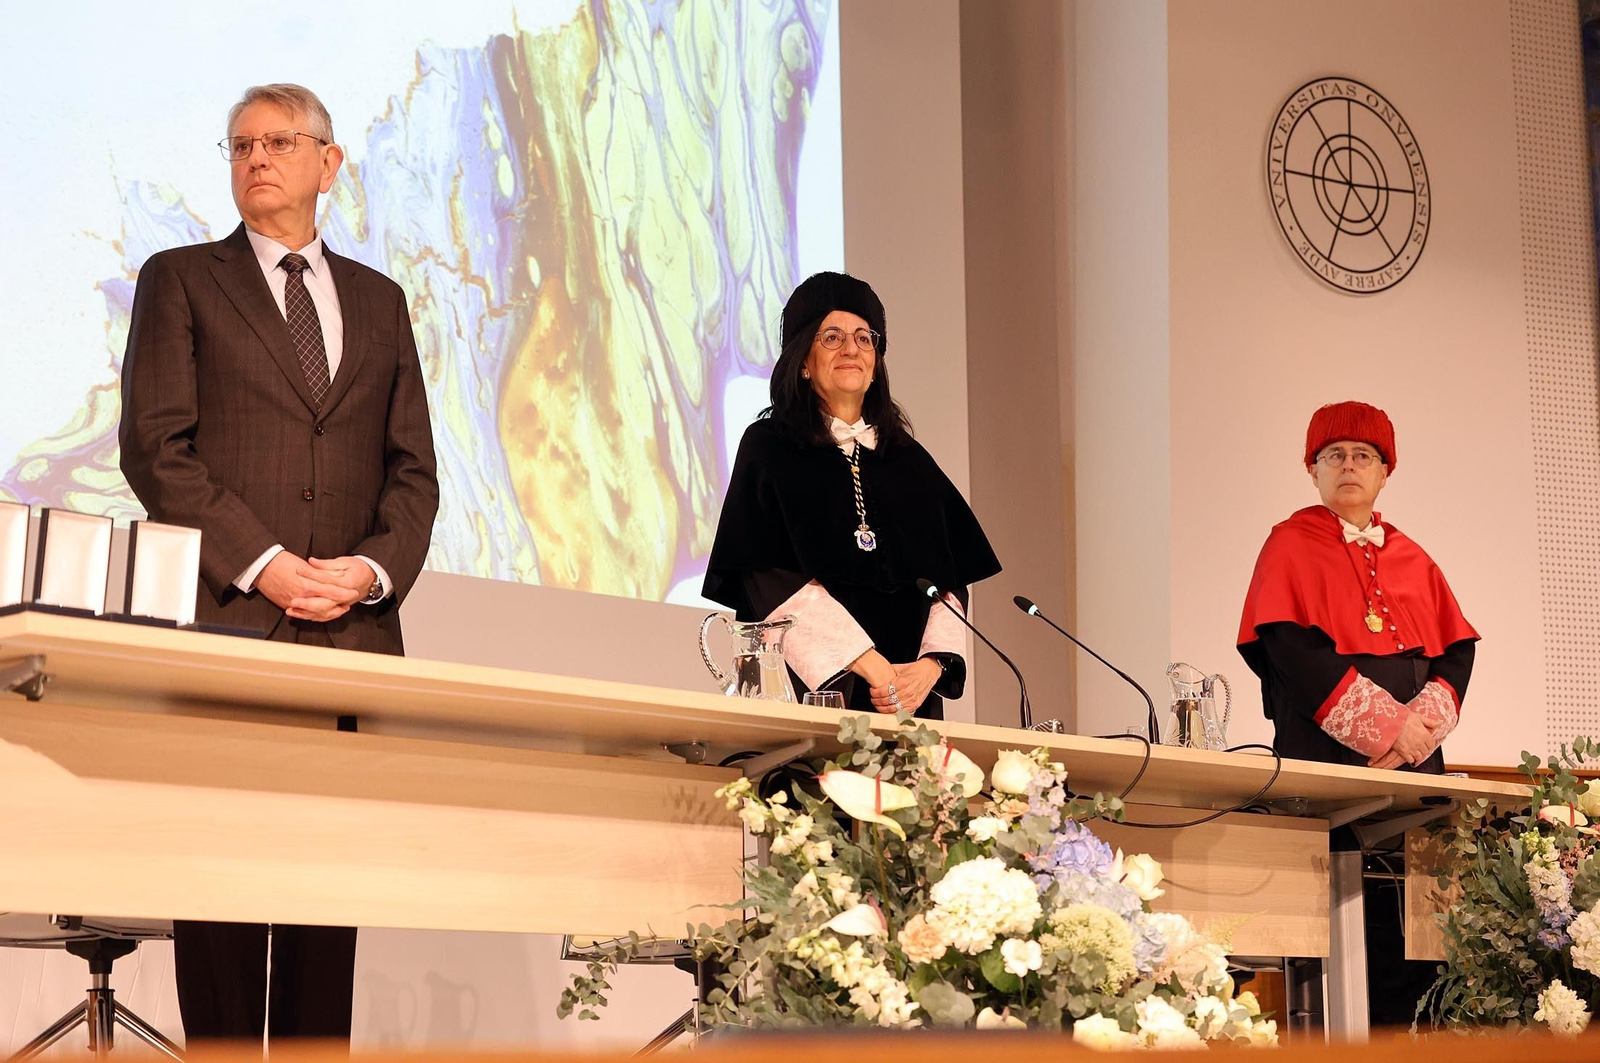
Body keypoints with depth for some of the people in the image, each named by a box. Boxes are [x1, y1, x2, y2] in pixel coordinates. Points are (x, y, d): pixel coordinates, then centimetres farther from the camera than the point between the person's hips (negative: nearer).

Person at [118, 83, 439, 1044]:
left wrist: (372, 569, -5)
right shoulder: (181, 280, 9)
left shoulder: (379, 300, 20)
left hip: (354, 631, 3)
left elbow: (413, 468, 15)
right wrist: (263, 564, -12)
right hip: (226, 621, -3)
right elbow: (156, 448, -2)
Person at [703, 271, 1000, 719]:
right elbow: (773, 579, -7)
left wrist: (930, 665, -11)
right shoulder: (767, 446, 4)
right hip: (810, 687, -3)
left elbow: (951, 579, 9)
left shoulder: (909, 461, 16)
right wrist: (872, 666, -15)